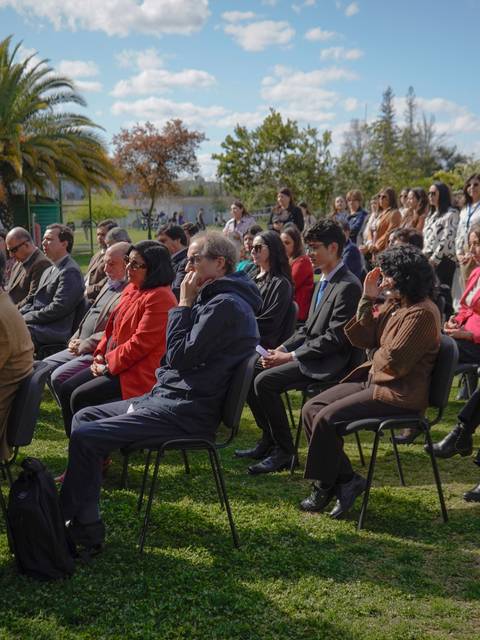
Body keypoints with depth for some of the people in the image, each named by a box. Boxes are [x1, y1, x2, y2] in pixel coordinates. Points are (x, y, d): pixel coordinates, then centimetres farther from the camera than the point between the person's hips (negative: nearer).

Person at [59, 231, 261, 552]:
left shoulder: (226, 305, -17)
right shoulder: (215, 298, 15)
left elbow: (179, 357, -19)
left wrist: (184, 303, -11)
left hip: (187, 411, -11)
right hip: (170, 395, 11)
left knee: (85, 437, -16)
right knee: (84, 417, 13)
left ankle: (85, 525, -2)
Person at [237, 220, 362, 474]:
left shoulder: (348, 286, -17)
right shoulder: (323, 281, 14)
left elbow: (335, 338, -21)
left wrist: (290, 356, -18)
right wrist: (282, 349, 4)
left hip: (327, 363, -9)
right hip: (309, 355, 10)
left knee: (265, 381, -22)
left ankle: (284, 452, -10)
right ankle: (269, 440, 13)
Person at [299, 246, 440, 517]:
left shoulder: (422, 313, -18)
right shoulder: (395, 305, 12)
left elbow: (394, 362, -23)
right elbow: (363, 338, 10)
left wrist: (376, 356, -2)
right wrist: (368, 299, 2)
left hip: (399, 394, -10)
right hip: (373, 380, 10)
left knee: (326, 419, -19)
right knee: (310, 409, -1)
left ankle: (324, 487, 2)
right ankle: (347, 480, 0)